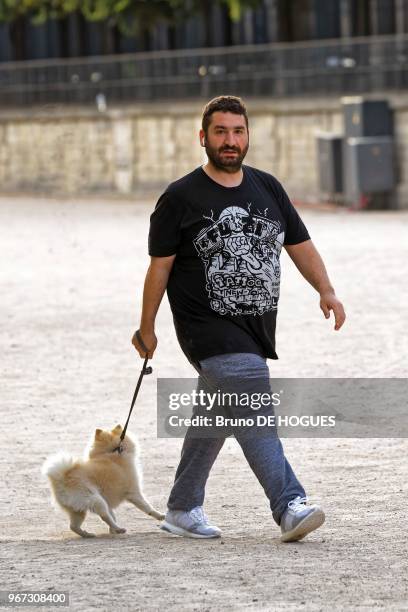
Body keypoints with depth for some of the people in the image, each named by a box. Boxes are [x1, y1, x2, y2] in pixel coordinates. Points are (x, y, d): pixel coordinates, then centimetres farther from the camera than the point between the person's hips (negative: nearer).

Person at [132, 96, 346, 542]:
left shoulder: (267, 189, 12)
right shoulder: (180, 198, -4)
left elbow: (299, 244, 16)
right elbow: (160, 266, 0)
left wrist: (325, 291, 1)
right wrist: (146, 329, 2)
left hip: (255, 329, 6)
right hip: (208, 328, -6)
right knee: (254, 410, -20)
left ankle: (182, 510, 27)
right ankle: (289, 507, -27)